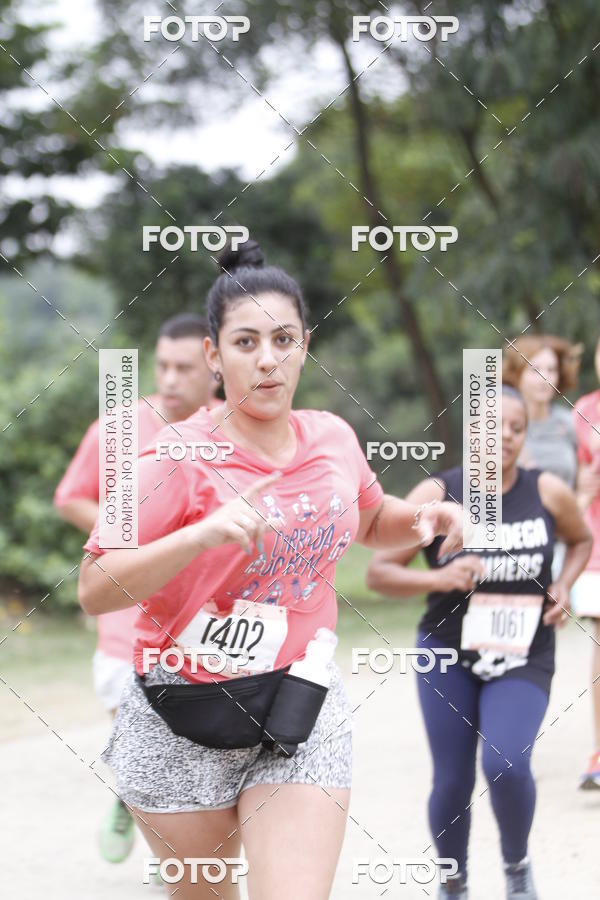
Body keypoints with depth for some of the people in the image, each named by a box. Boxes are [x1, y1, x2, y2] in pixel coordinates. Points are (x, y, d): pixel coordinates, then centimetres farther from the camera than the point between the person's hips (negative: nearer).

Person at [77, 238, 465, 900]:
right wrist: (203, 534, -33)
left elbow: (370, 523, 25)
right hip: (182, 727, -3)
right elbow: (94, 592, -20)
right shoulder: (179, 461, -13)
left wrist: (424, 517, 3)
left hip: (305, 712, 3)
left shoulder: (333, 439, 2)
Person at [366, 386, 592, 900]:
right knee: (453, 782, 2)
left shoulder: (548, 492, -6)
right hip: (449, 654, 0)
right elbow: (379, 573, -9)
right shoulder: (437, 496, -10)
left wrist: (563, 587, -2)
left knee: (506, 765, -20)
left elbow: (582, 538, 16)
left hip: (524, 658, 0)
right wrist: (437, 578, -26)